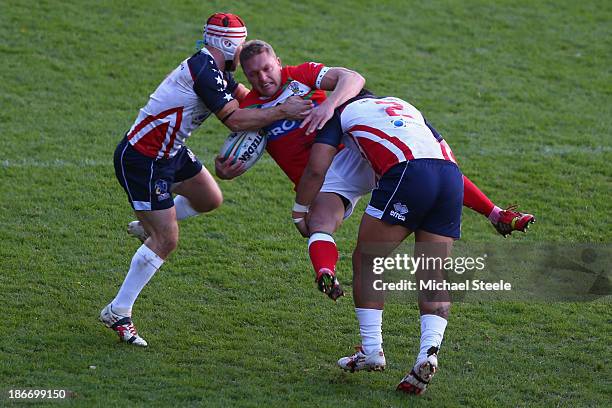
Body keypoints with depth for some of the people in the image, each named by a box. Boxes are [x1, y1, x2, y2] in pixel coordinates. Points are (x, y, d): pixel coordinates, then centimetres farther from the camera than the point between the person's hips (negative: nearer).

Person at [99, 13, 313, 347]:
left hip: (170, 152, 10)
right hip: (141, 160, -10)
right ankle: (117, 312, 2)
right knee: (166, 241, -8)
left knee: (210, 199, 22)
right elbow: (234, 119, -27)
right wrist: (282, 111, -24)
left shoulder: (214, 68, 4)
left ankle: (147, 225, 40)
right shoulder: (204, 70, -26)